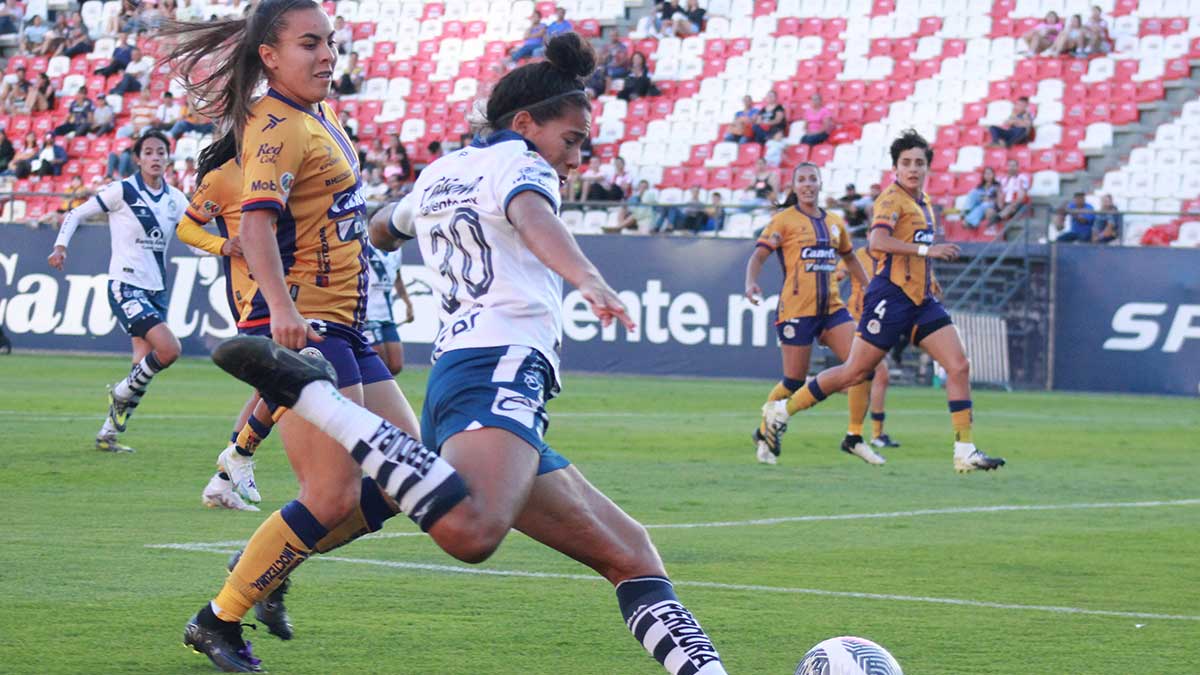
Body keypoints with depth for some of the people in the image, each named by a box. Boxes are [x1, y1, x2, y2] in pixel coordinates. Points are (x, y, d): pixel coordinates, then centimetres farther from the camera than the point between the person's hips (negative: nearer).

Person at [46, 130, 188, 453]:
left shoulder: (175, 199, 8)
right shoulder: (122, 191, -7)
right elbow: (76, 215, 0)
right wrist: (61, 246, -14)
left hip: (156, 290, 7)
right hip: (125, 286, -6)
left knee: (144, 364, 4)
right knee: (169, 349, -22)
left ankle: (108, 433, 16)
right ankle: (121, 393, 3)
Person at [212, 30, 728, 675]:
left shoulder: (440, 173, 28)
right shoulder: (518, 162, 5)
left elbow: (383, 231, 50)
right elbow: (533, 217, -20)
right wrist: (588, 278, -39)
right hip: (502, 366, -11)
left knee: (630, 556, 12)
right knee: (470, 531, -41)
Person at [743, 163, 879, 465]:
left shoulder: (835, 222, 14)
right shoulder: (784, 220, -1)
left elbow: (849, 258, 29)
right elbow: (758, 255, -9)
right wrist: (751, 283, -27)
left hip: (832, 307, 5)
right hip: (796, 309, -5)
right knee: (794, 382, -2)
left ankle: (854, 437, 1)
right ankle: (764, 434, 23)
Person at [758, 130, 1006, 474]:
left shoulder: (922, 203, 18)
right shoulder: (892, 198, -10)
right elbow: (878, 241, -27)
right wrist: (927, 250, -29)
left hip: (921, 300, 8)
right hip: (891, 295, -8)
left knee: (959, 366, -5)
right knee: (855, 372, -2)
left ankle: (965, 452, -6)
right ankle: (780, 411, 14)